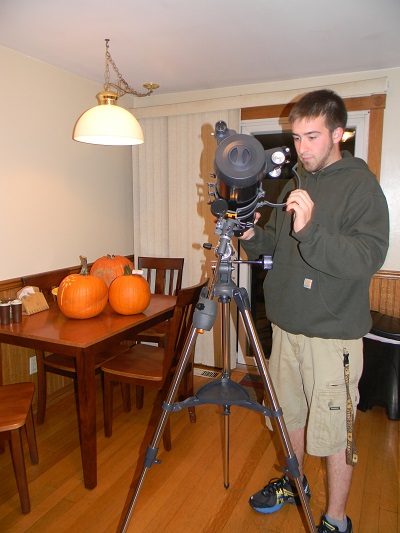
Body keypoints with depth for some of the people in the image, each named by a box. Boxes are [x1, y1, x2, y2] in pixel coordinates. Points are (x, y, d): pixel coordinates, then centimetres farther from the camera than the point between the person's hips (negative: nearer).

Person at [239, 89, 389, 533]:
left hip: (333, 334, -6)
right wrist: (252, 236, -6)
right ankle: (294, 483, 44)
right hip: (287, 324, 7)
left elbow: (368, 258, -22)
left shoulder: (361, 186, -10)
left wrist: (309, 230, -32)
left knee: (334, 430, 6)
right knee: (291, 412, 21)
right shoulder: (294, 185, 11)